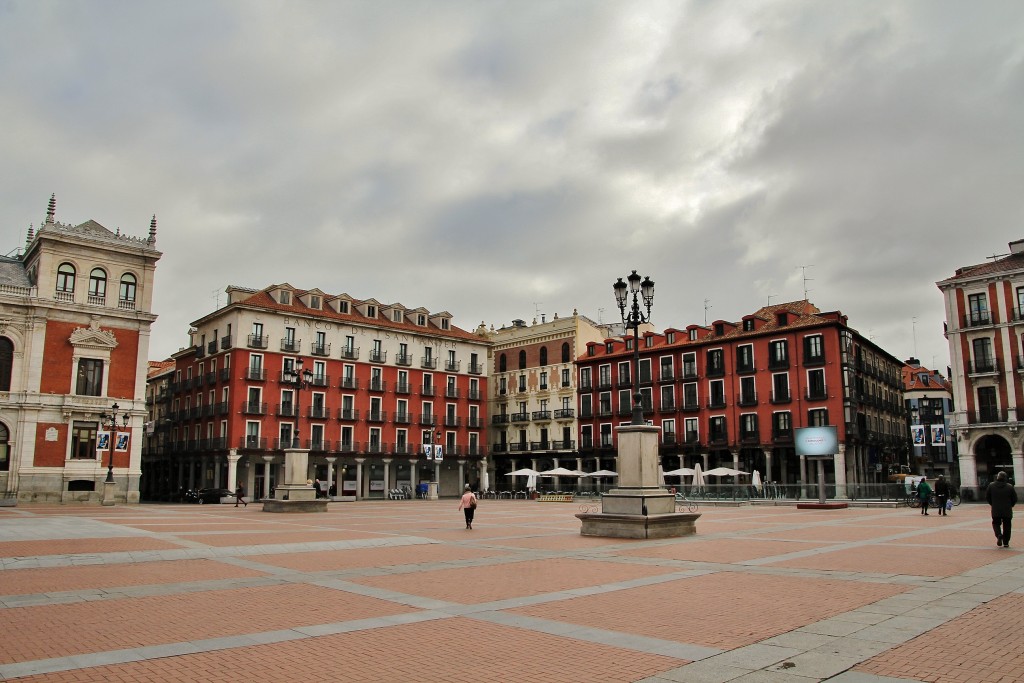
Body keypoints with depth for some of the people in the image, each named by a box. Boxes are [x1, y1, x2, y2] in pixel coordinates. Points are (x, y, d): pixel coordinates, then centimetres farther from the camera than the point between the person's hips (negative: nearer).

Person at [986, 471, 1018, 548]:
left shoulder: (991, 486, -3)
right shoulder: (1009, 487, -6)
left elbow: (987, 497, 4)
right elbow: (1014, 499, 0)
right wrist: (1010, 505, 17)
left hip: (995, 510, 0)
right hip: (1007, 511, 0)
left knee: (996, 524, 14)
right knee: (1007, 526, 10)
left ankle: (999, 535, -14)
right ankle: (1006, 543, 12)